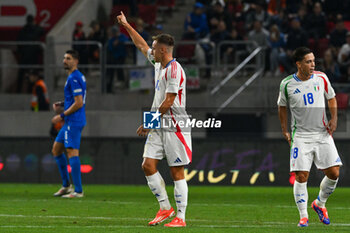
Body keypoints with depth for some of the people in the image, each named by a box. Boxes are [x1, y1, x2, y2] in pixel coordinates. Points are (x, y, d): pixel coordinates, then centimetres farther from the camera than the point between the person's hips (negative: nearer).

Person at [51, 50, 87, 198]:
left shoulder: (74, 78, -14)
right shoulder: (79, 77, 17)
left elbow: (79, 103, -20)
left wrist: (62, 116, -13)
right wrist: (62, 104, 14)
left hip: (74, 121, -11)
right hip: (70, 122, 11)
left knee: (72, 152, -11)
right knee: (56, 150, 15)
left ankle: (78, 190, -12)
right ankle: (66, 185, 18)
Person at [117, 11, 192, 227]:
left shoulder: (174, 70, -15)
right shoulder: (159, 63, 12)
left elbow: (168, 102, -17)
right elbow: (142, 45, 30)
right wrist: (126, 25, 37)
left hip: (174, 126, -9)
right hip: (158, 127, 9)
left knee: (177, 172, -5)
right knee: (148, 165, 0)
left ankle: (181, 217, -2)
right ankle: (165, 208, 9)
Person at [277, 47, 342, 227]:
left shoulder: (321, 78, 0)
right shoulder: (287, 84, -4)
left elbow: (331, 98, 15)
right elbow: (282, 106, 12)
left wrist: (334, 118, 1)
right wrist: (284, 130, 6)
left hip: (323, 134, 2)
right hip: (300, 136, -2)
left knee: (334, 173, -3)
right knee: (301, 177, -10)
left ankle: (319, 204, 23)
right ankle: (303, 216, 3)